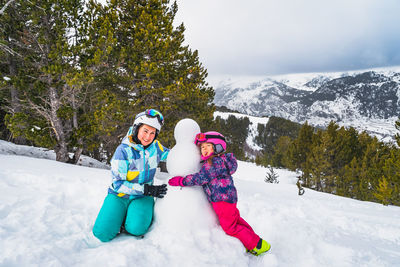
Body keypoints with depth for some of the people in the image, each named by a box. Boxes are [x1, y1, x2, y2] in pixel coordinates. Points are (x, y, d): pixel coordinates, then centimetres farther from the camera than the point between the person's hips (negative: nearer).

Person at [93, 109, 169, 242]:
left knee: (137, 229, -27)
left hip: (142, 197, 2)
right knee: (103, 233, -17)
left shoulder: (155, 146, -3)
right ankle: (120, 216, 12)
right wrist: (146, 189, -24)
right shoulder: (123, 151, -17)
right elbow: (117, 184, -18)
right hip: (120, 195, -1)